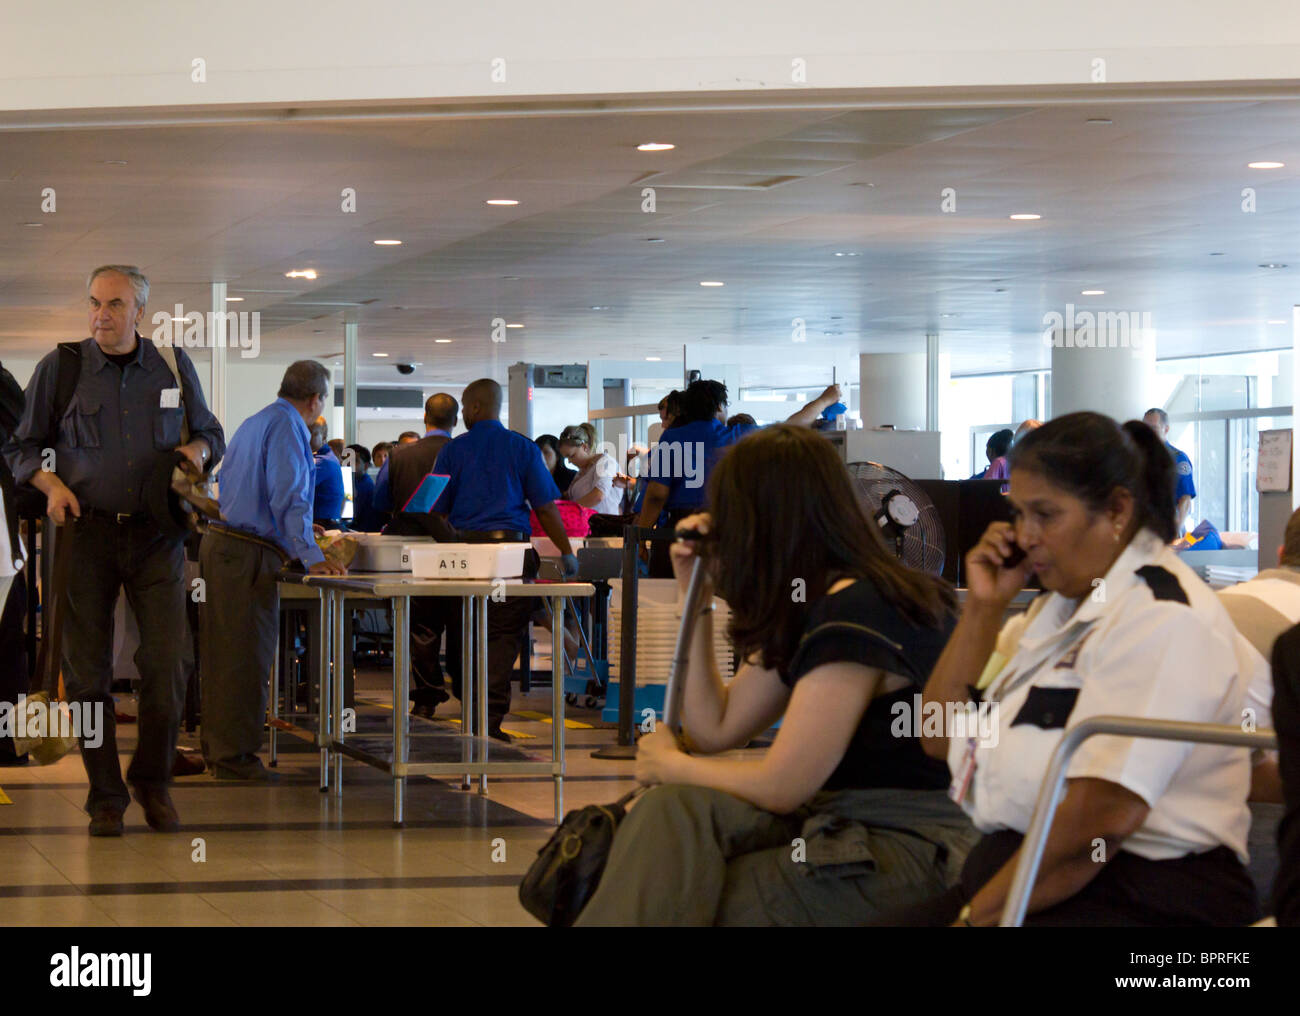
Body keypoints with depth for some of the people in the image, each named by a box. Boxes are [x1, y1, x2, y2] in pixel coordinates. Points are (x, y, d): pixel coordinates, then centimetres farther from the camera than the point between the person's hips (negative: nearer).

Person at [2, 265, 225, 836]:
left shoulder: (173, 365, 9)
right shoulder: (60, 367, 3)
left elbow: (210, 433, 21)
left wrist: (196, 449, -2)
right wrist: (51, 484, -9)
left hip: (155, 532, 1)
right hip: (86, 530, -1)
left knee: (166, 664, -6)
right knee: (87, 670, 0)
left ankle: (152, 782, 14)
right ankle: (105, 797, 10)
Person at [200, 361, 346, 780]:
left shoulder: (253, 423, 19)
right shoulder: (287, 428, -11)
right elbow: (289, 495, -22)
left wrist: (296, 532, 44)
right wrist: (309, 554, -27)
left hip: (218, 542, 10)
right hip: (248, 555, -10)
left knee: (221, 651, 14)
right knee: (247, 655, -6)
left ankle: (216, 746, 21)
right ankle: (235, 755, -4)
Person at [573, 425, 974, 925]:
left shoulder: (857, 613, -17)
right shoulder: (807, 607, 13)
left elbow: (778, 787, -15)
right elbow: (714, 730, 17)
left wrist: (669, 766, 2)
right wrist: (696, 595, 13)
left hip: (914, 855, -9)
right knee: (675, 812, -13)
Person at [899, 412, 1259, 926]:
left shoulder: (1164, 619, -12)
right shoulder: (1061, 604, 18)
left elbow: (1101, 818, -21)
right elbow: (941, 740, 18)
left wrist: (977, 916, -16)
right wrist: (983, 607, 8)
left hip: (1139, 898, -9)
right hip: (1014, 879, 9)